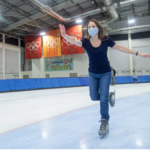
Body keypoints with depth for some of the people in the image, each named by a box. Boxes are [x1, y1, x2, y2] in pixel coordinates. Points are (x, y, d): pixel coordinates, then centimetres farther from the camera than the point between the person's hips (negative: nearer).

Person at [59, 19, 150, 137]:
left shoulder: (106, 40, -13)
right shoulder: (86, 42, -12)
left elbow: (121, 48, -7)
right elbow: (74, 41, -32)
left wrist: (138, 54, -5)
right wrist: (65, 35, -54)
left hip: (105, 73, -2)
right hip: (93, 74, 2)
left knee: (103, 98, -4)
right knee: (94, 97, 5)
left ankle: (104, 121, 14)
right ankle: (106, 96, 40)